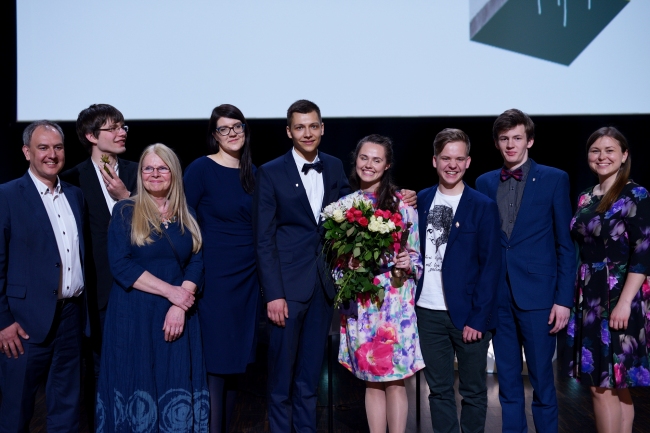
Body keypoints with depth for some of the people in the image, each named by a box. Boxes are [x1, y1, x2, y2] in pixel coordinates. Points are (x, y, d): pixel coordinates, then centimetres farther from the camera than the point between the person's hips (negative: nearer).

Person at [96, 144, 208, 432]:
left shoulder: (186, 215, 9)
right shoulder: (125, 211, -1)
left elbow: (197, 263, 3)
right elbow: (120, 264, -11)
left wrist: (179, 306, -12)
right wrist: (170, 291, -15)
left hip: (178, 313, 3)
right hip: (133, 315, -3)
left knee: (176, 387, 6)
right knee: (136, 384, 3)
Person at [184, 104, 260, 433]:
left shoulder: (252, 172, 10)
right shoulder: (201, 169, -7)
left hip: (248, 276, 6)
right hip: (214, 276, -6)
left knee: (237, 358, 13)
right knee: (215, 359, -2)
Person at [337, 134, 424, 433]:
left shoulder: (402, 203, -2)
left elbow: (416, 255, 2)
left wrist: (408, 264, -18)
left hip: (394, 302, -2)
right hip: (358, 303, 3)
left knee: (395, 380, 2)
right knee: (371, 380, 11)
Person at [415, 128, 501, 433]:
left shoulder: (483, 207, -4)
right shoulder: (420, 201, 7)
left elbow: (491, 266, -7)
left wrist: (478, 318, -12)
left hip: (468, 314, -3)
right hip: (428, 312, 3)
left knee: (473, 391, 10)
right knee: (438, 389, 12)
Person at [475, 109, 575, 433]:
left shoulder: (554, 179, 0)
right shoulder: (484, 183, 8)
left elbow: (565, 244, -1)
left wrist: (564, 298, -6)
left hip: (537, 294, -3)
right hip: (497, 295, 3)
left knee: (541, 380, 5)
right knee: (507, 381, 12)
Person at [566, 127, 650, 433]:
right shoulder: (586, 198, 12)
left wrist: (625, 302, -20)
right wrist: (574, 296, 11)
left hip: (617, 299, -7)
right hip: (590, 298, 7)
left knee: (603, 385, -4)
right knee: (614, 386, 12)